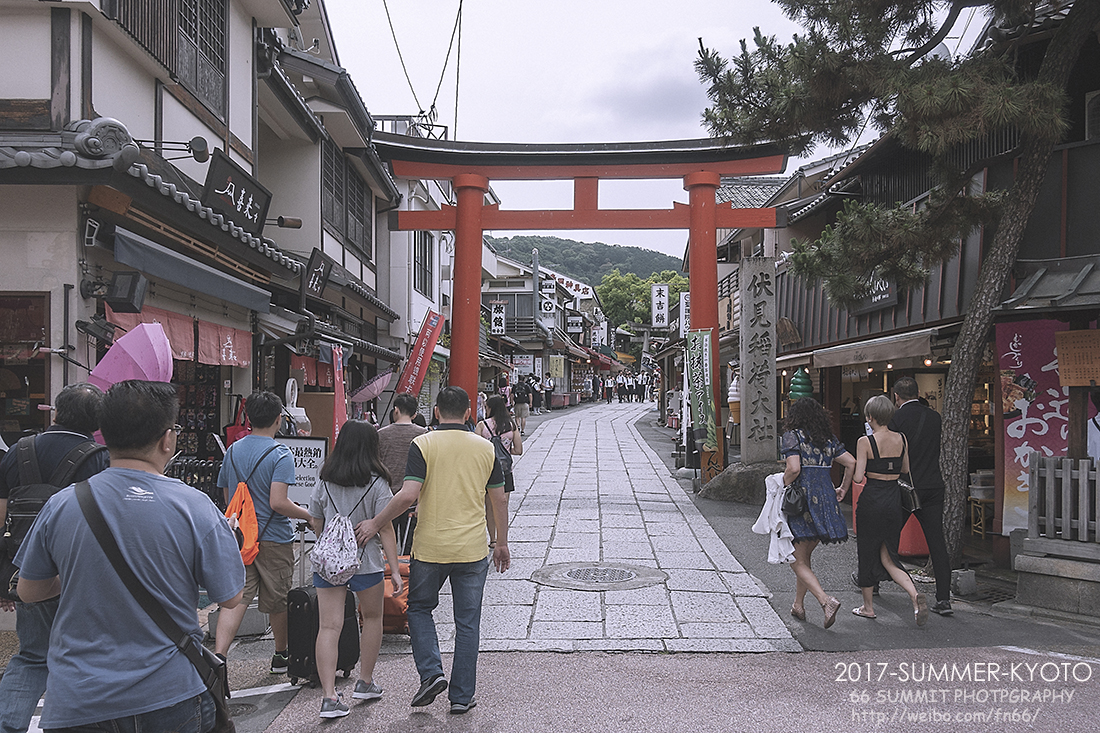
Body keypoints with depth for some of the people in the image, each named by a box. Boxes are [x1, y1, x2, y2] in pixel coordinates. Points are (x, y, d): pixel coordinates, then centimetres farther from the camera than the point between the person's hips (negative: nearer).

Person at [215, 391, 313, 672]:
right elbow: (278, 502, -22)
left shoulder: (232, 451, 6)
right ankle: (281, 656, 29)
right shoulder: (280, 454, -14)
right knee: (278, 602, 12)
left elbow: (227, 497, 14)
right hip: (273, 539, -4)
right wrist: (308, 514, -6)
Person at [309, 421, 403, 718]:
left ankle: (329, 697, -6)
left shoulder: (325, 481, 3)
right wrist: (395, 570, -6)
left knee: (328, 627, 1)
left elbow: (316, 523, 12)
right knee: (372, 618, 20)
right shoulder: (376, 483, -8)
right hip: (365, 562, -2)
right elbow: (385, 529, -9)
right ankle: (365, 682, 29)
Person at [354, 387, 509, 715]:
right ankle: (462, 695, 15)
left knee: (419, 608, 20)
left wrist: (375, 524, -5)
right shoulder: (485, 447, 2)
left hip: (430, 547, -2)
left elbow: (408, 495, -17)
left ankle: (431, 672, 5)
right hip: (473, 549, 2)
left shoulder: (423, 445, -7)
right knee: (467, 622, 11)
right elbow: (498, 499, 7)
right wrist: (502, 543, 17)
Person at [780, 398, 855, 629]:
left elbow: (794, 469, -18)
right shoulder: (829, 439, 11)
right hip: (825, 499, 6)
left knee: (798, 561, 0)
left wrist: (783, 488, -3)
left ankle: (826, 601, -18)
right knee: (805, 556, 20)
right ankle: (799, 605, 26)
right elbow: (852, 463, 7)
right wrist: (843, 489, 18)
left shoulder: (792, 436, -6)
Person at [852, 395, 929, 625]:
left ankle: (868, 606, 23)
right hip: (894, 498, 5)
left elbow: (858, 477, -15)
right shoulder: (901, 439, 3)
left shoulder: (865, 442, -13)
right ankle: (915, 596, -12)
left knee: (867, 552, 12)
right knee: (888, 557, 11)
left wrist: (856, 472, 6)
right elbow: (905, 470, 14)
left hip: (872, 500, -5)